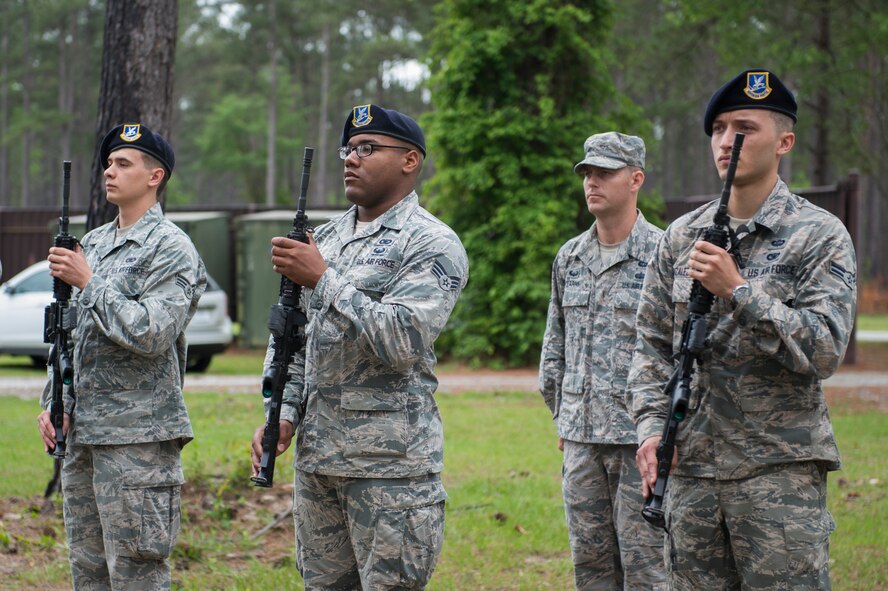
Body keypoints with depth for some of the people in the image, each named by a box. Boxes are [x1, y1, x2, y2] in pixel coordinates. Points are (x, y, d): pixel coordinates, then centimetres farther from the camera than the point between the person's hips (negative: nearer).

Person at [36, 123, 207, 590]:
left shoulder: (171, 249, -8)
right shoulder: (93, 243, 17)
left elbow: (151, 334, -21)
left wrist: (88, 282, -14)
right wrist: (54, 404, 9)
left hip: (138, 439, -8)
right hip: (82, 433, 8)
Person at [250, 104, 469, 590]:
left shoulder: (433, 245, -8)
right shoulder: (326, 237, 16)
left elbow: (403, 340, -21)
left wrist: (322, 280, -19)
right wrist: (282, 413, 6)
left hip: (390, 462, -7)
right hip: (315, 455, 7)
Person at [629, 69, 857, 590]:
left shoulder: (821, 236, -3)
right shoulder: (682, 236, 12)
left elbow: (825, 350, -13)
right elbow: (653, 344, 15)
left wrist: (736, 290, -18)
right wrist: (652, 425, 1)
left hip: (780, 467, -5)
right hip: (692, 468, 5)